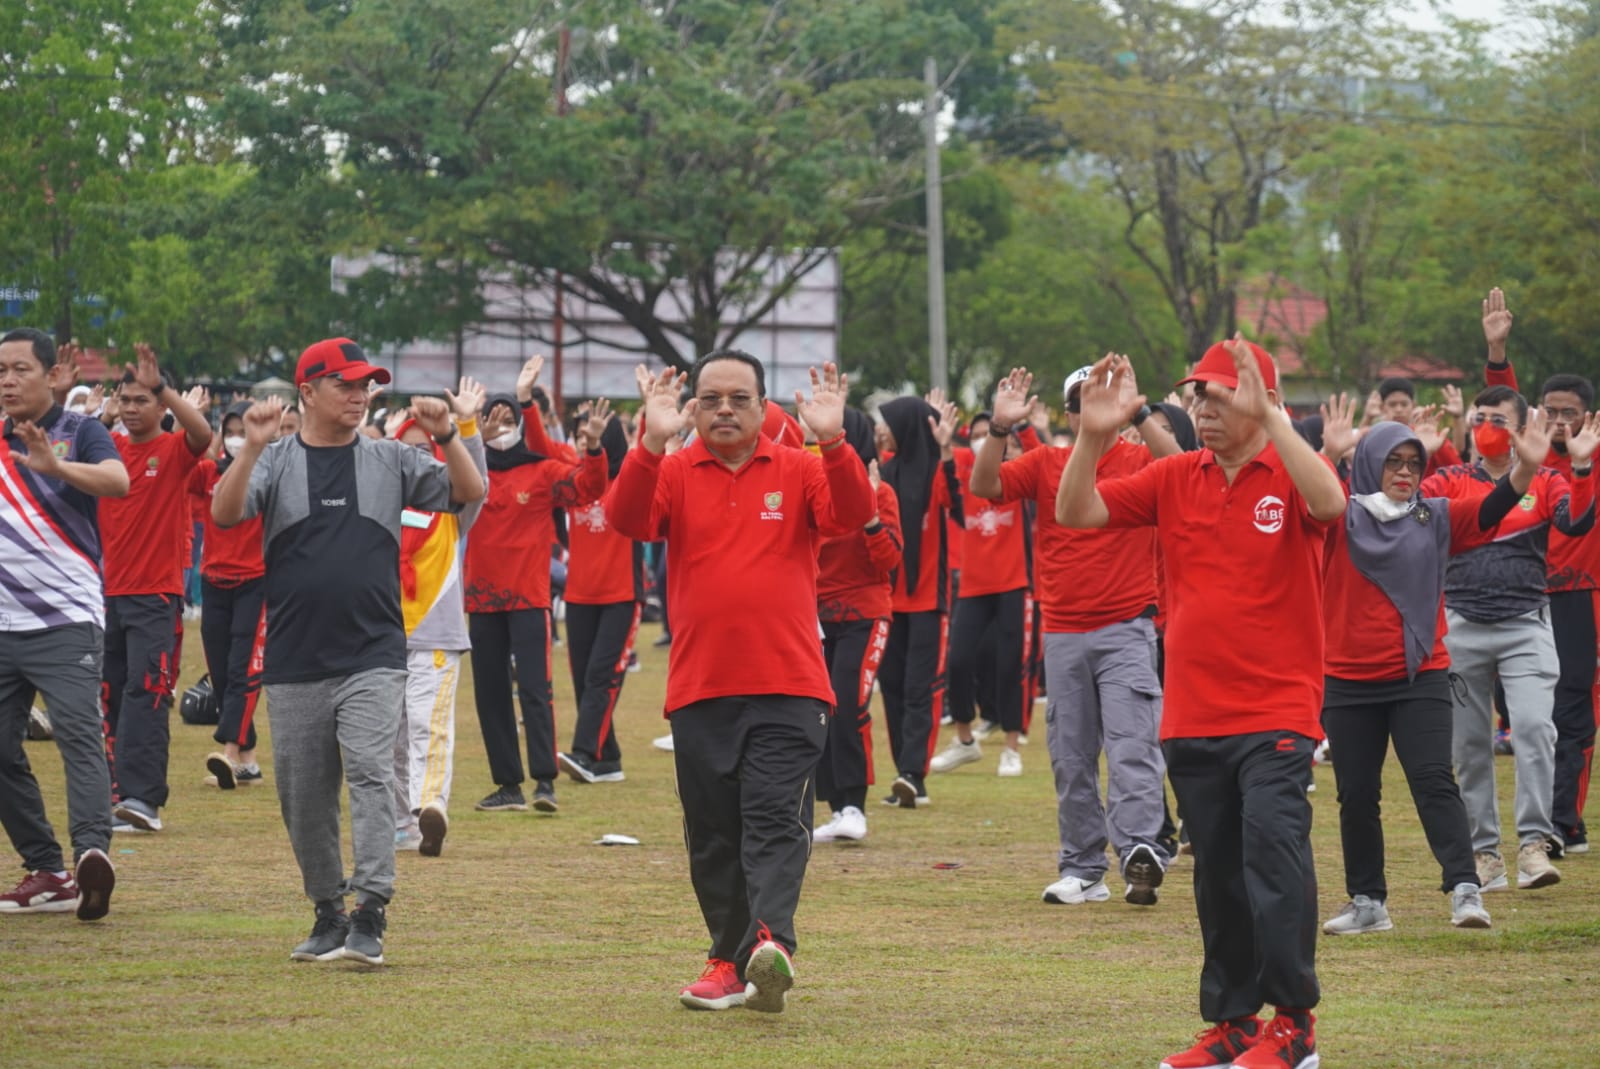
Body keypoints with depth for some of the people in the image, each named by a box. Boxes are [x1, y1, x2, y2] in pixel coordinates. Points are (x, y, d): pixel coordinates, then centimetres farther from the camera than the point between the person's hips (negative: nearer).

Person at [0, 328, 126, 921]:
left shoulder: (79, 432, -3)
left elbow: (117, 480, -23)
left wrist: (56, 466, -40)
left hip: (67, 620, -6)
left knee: (78, 734, -20)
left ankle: (91, 853, -35)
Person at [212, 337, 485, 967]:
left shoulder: (391, 461, 7)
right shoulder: (275, 463, 4)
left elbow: (470, 494, 0)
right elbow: (224, 514, -13)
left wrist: (446, 437, -16)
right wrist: (252, 448, -27)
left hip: (373, 659, -1)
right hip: (295, 663, 1)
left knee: (371, 773, -16)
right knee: (304, 796, 7)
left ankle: (370, 914, -20)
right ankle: (328, 914, 21)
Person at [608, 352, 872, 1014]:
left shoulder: (799, 471, 4)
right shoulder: (673, 473, 6)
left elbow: (852, 515, -12)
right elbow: (627, 519, -12)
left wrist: (832, 443, -29)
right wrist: (652, 444, -28)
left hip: (788, 688, -2)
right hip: (699, 688, 2)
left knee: (775, 820, -13)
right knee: (713, 835, 7)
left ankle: (771, 942, -26)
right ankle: (730, 960, 16)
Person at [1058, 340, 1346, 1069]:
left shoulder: (1287, 473, -4)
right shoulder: (1175, 478, 8)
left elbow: (1328, 504, -27)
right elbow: (1076, 513, 4)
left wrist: (1268, 417, -30)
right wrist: (1093, 437, -12)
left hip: (1275, 714, -5)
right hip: (1192, 715, 5)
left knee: (1272, 845, -18)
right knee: (1217, 872, 11)